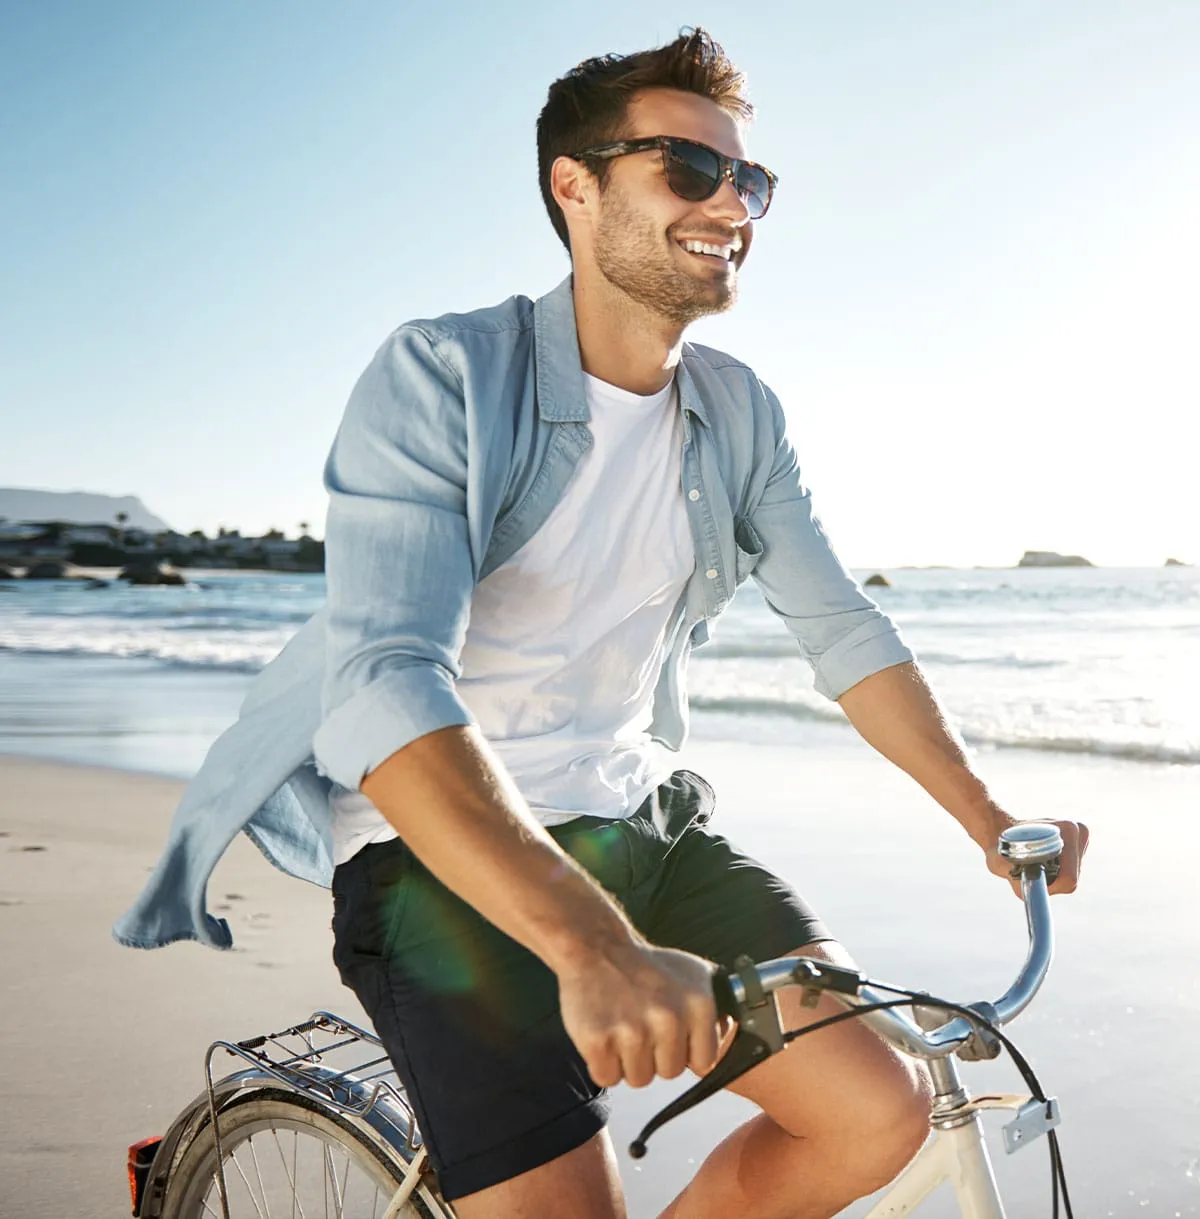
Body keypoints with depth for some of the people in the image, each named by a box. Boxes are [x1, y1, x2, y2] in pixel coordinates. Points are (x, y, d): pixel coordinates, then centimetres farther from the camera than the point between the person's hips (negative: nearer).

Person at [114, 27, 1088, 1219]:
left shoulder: (739, 414, 4)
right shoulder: (439, 376, -16)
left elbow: (842, 630, 9)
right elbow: (384, 684, -29)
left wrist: (992, 822, -2)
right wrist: (593, 947, -42)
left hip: (639, 824, 6)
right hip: (450, 853, -5)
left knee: (882, 1111, -7)